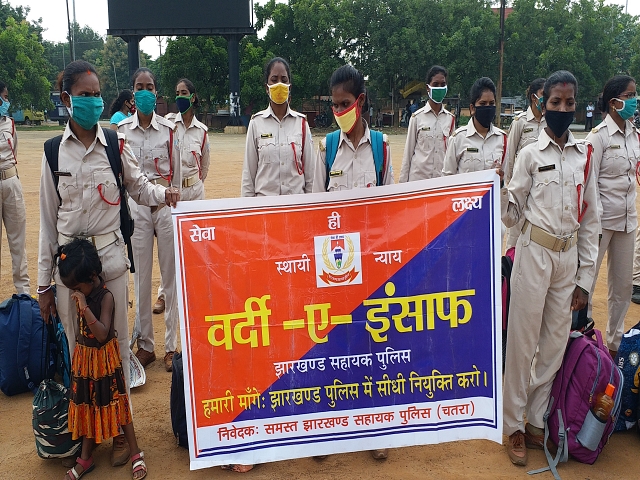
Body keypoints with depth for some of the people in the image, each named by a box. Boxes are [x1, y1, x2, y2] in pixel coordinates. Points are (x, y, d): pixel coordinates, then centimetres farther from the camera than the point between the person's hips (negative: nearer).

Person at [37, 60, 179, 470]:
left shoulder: (116, 145, -1)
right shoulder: (53, 152, 2)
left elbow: (139, 186, 12)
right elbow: (48, 220, 5)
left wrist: (163, 194, -13)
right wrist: (45, 282, 6)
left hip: (110, 256, -1)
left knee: (116, 342, 6)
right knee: (78, 346, 9)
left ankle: (120, 428, 22)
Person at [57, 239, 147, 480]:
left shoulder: (105, 297, -21)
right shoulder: (81, 295, -2)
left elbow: (102, 334, -32)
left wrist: (84, 307, -36)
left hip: (104, 358, -6)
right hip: (83, 357, 6)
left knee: (117, 404, 3)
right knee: (86, 406, 15)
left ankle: (136, 454, 17)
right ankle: (85, 459, 28)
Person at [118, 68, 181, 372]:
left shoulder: (169, 129, 2)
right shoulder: (121, 129, 4)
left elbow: (176, 173, 6)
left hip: (166, 204, -1)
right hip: (135, 206, 1)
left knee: (171, 275, 1)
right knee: (141, 276, 5)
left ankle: (171, 345, 11)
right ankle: (145, 344, 17)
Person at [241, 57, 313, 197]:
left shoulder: (301, 122, 3)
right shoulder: (256, 123, 0)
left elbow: (309, 170, 5)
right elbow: (249, 171, 1)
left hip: (297, 199, 1)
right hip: (264, 199, -1)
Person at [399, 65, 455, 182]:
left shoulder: (450, 118, 8)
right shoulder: (417, 117, -1)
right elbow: (408, 151, 2)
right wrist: (403, 181, 0)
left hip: (443, 178, 3)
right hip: (418, 177, -2)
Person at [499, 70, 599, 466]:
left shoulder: (585, 156, 7)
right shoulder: (530, 154, -1)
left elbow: (590, 220, 9)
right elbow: (512, 216, -1)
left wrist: (585, 278, 6)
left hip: (569, 256, 4)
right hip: (534, 252, -3)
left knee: (556, 343, 9)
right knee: (523, 340, 1)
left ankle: (536, 421, 24)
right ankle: (514, 425, 15)